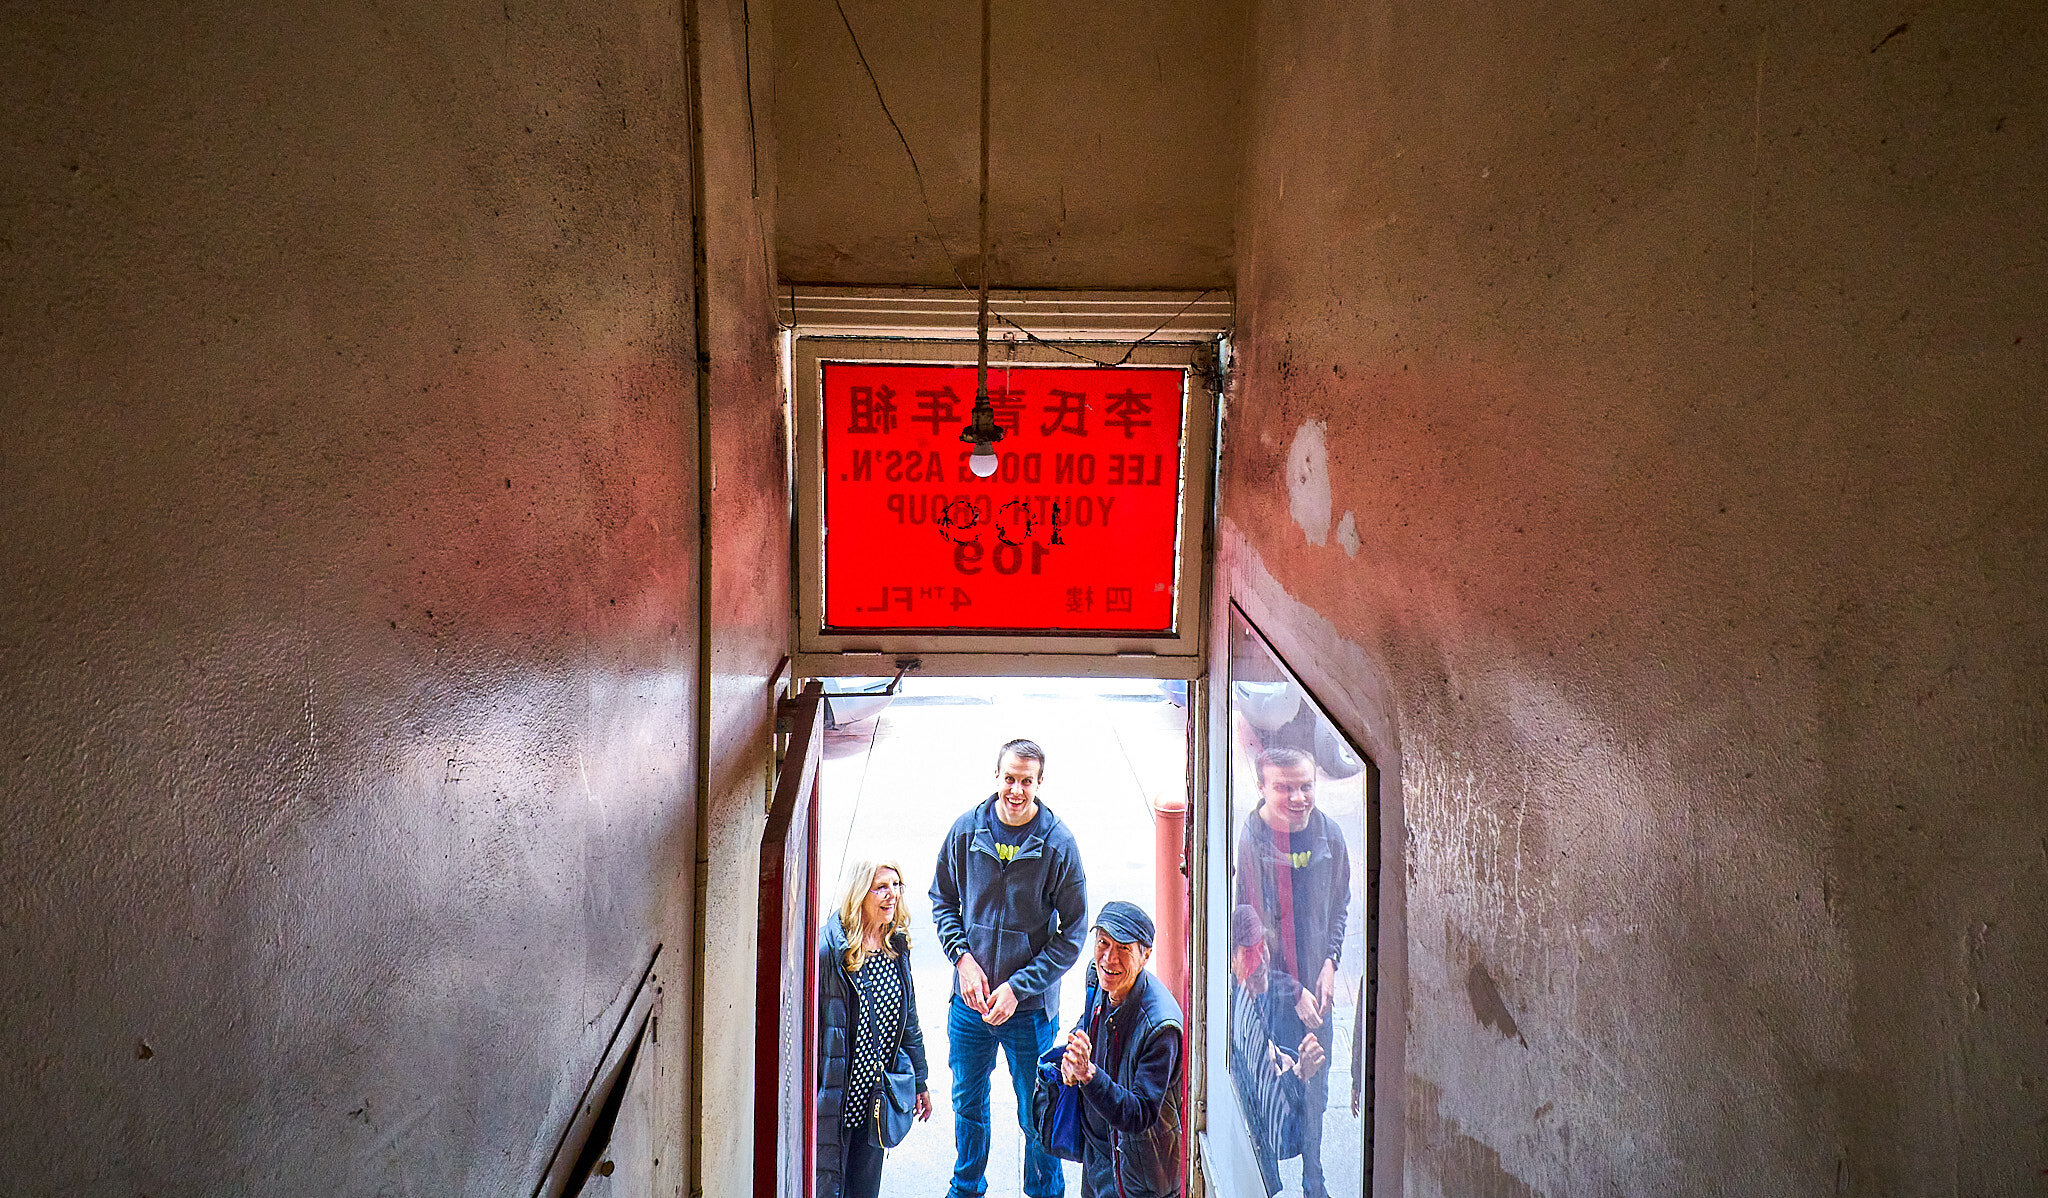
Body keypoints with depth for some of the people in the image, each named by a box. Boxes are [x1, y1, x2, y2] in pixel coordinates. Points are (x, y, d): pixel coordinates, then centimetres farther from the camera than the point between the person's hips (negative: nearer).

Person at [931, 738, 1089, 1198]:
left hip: (1030, 1006, -3)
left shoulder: (1059, 844, -14)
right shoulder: (967, 828, -7)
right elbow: (942, 899, 6)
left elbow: (1072, 934, -10)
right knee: (968, 1104, 22)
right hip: (969, 1000, 3)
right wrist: (962, 957, -9)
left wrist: (1018, 988, -16)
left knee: (1037, 1116, 12)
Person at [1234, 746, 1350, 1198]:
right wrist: (1292, 992, -15)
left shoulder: (1328, 833, -5)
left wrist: (1330, 963, 0)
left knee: (1315, 1094, 19)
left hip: (1314, 982, 5)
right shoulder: (1245, 842, -22)